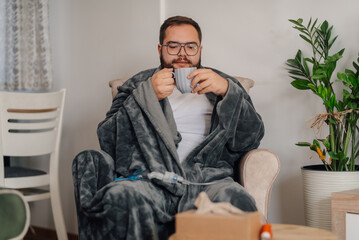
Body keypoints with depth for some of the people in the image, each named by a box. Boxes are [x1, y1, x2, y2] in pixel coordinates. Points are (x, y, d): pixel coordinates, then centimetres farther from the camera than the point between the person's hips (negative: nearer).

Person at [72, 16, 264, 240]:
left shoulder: (223, 85, 25)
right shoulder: (139, 85, 24)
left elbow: (251, 139, 10)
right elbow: (107, 139, 10)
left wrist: (227, 91, -6)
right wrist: (147, 96, -1)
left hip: (208, 177, 0)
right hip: (149, 177, 0)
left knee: (237, 200, -35)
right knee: (120, 195, -35)